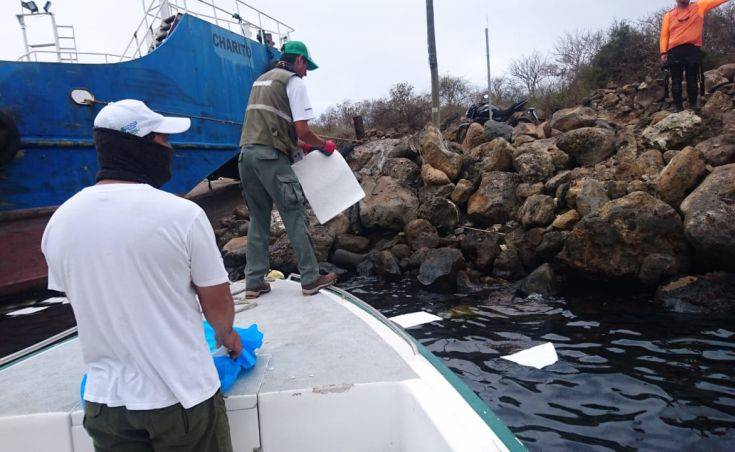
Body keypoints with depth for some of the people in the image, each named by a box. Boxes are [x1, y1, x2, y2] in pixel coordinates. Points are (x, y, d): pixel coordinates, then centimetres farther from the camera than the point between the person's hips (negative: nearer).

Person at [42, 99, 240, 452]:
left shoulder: (59, 222, -4)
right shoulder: (181, 214, -18)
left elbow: (89, 307, 7)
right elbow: (218, 303, -8)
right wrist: (226, 335, 13)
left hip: (105, 399, 4)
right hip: (181, 396, -3)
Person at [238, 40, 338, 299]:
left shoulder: (261, 80, 25)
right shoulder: (294, 82, -1)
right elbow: (302, 130, -10)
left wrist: (301, 144, 26)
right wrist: (323, 145, 7)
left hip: (247, 152, 8)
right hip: (271, 156, -8)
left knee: (258, 218, 12)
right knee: (294, 216, -1)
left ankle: (254, 282, 13)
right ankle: (310, 279, 5)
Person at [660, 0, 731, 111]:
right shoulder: (669, 15, 13)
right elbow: (664, 35, 8)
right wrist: (663, 52, -3)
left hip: (693, 50, 1)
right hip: (674, 51, -1)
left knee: (693, 81, 2)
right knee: (676, 81, -2)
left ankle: (693, 107, 6)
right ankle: (679, 109, 1)